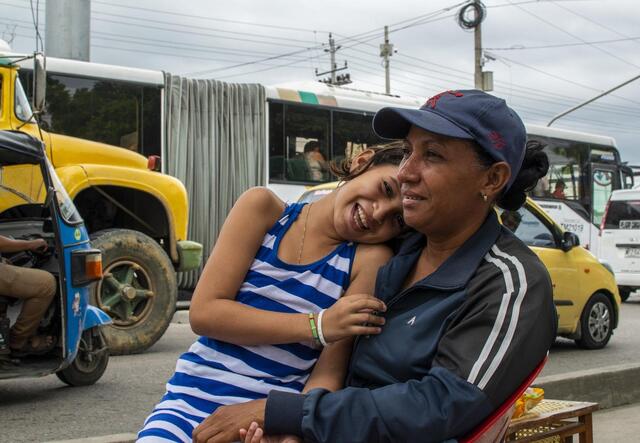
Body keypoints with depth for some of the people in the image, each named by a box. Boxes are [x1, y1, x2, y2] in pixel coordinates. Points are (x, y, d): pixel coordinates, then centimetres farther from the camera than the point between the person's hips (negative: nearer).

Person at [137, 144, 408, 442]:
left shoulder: (369, 260, -4)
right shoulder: (262, 208, 0)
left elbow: (328, 376, -8)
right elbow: (203, 313, -8)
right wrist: (318, 326, -14)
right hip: (191, 405, 0)